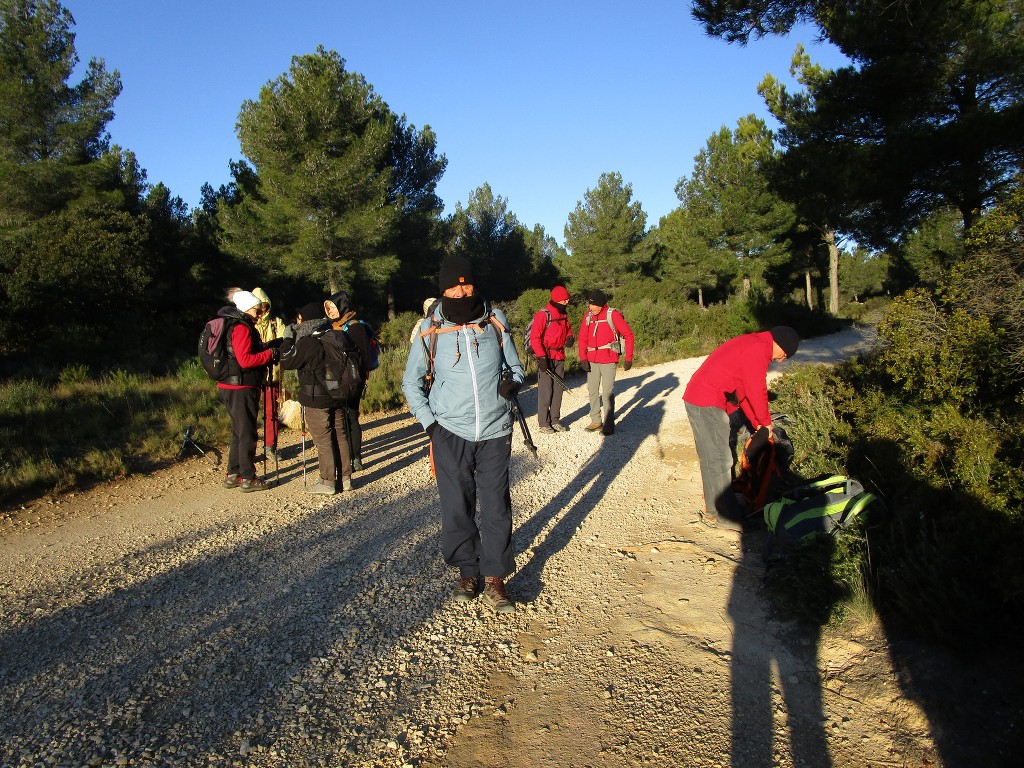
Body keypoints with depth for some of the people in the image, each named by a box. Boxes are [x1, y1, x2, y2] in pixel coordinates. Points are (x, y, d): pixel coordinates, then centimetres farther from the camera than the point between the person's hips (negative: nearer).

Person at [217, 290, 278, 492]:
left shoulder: (234, 325, 17)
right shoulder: (242, 328, -15)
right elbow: (245, 360, -23)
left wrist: (266, 349, 5)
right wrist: (270, 353, -14)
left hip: (230, 387, 10)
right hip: (241, 389, -10)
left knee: (239, 431, 18)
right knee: (247, 433, -2)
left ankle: (232, 475, 25)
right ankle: (248, 478, 5)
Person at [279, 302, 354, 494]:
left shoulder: (307, 342, -16)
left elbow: (287, 362, -8)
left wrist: (288, 339, 0)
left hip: (316, 399, -7)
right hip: (337, 395, 7)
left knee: (323, 440, 0)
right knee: (340, 437, 11)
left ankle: (328, 482, 5)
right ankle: (345, 478, 18)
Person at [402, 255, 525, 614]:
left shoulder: (496, 323, 3)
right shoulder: (430, 331, 0)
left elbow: (515, 366, 14)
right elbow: (411, 382, 8)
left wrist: (512, 382, -9)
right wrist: (429, 422, -2)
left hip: (495, 432, 1)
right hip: (450, 433, 0)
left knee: (496, 507, 3)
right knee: (457, 507, 7)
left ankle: (495, 578, 16)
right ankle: (467, 571, 26)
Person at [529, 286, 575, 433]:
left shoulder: (564, 314, 10)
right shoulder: (543, 315, -13)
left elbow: (567, 329, 26)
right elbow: (534, 337, -16)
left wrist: (570, 337, 2)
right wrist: (541, 357, -22)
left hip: (559, 357, 7)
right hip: (546, 357, -7)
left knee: (558, 389, 11)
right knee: (545, 390, -5)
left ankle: (555, 420, 20)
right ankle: (544, 423, 3)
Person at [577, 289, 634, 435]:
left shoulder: (613, 315, -8)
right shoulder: (588, 316, 7)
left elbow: (628, 334, -5)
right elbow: (582, 338, 9)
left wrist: (629, 358, -8)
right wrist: (583, 358, -2)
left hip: (608, 360, -5)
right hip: (592, 360, 5)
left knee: (608, 392, -3)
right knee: (592, 390, 10)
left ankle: (609, 424, 6)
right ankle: (596, 421, 22)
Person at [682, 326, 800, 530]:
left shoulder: (751, 345, 21)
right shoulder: (759, 348, -12)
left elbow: (744, 391, 24)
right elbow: (757, 390, -12)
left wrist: (756, 423, 23)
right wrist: (766, 422, 2)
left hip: (701, 399, 11)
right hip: (707, 405, -11)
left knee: (718, 457, 17)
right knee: (718, 459, -3)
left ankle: (721, 504, 28)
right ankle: (718, 514, 6)